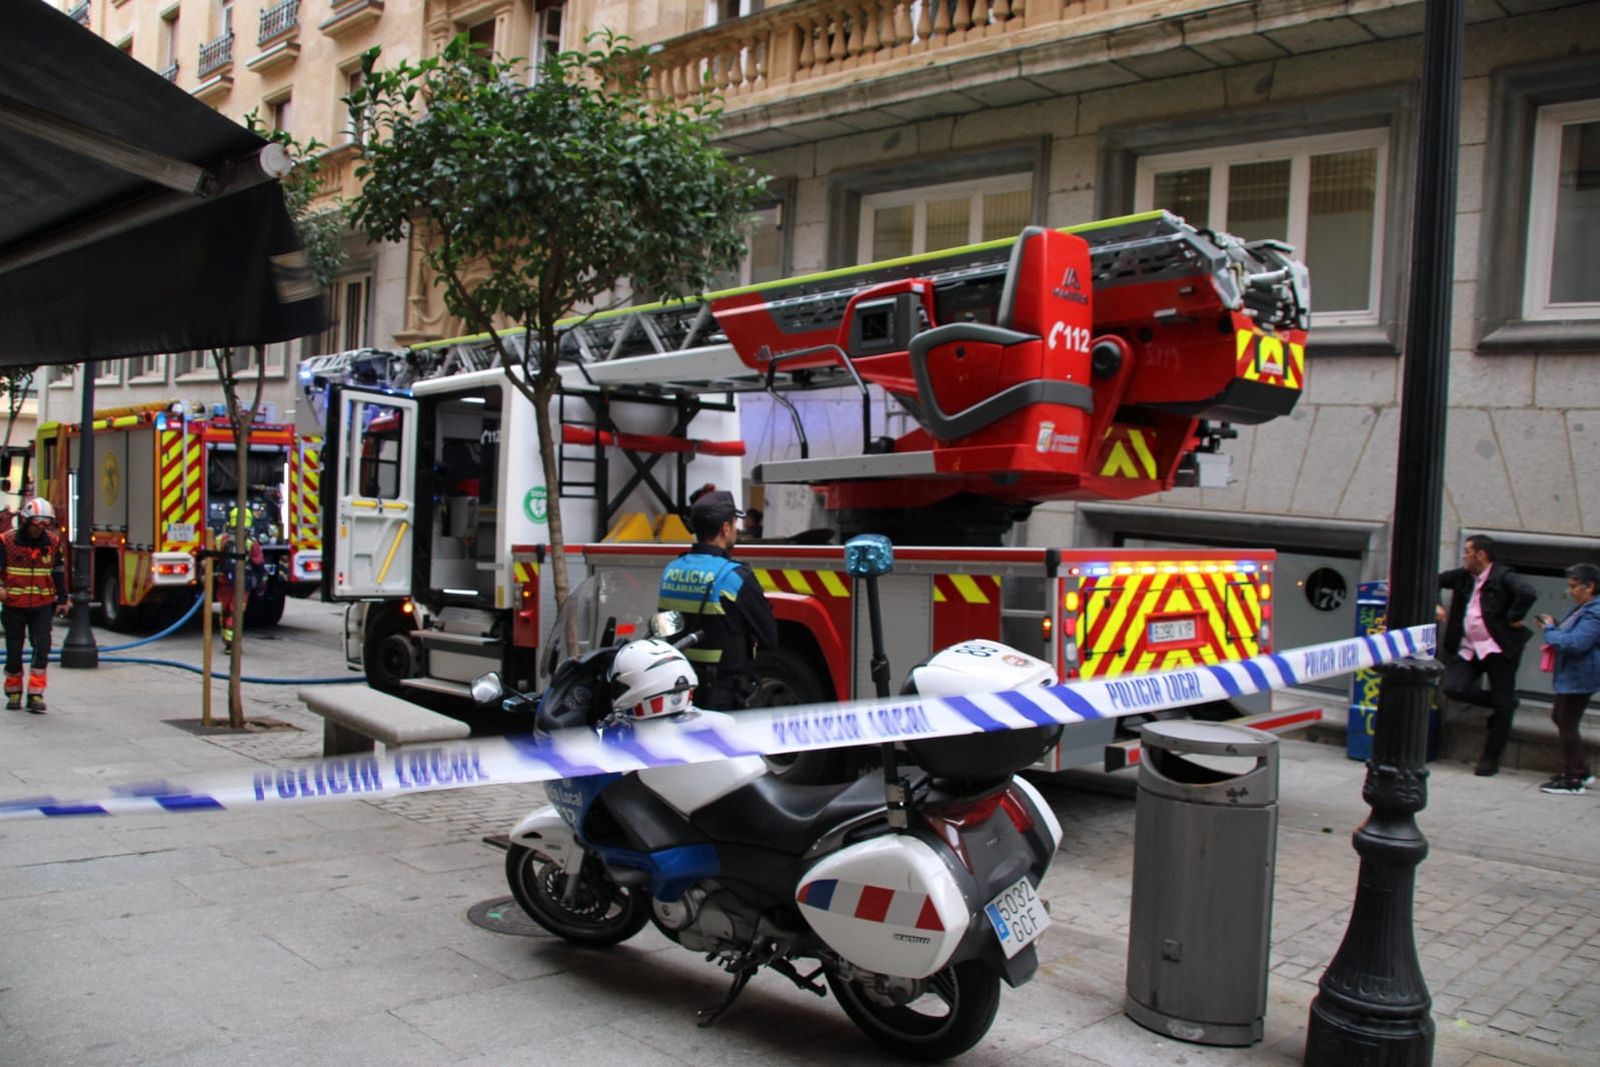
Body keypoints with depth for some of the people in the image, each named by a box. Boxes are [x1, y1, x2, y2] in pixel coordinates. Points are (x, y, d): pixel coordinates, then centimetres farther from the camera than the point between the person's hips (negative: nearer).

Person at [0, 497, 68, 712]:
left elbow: (59, 572, 11)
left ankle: (36, 694, -4)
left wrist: (62, 599, 12)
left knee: (42, 648, -9)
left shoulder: (53, 541, 1)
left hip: (42, 606, 1)